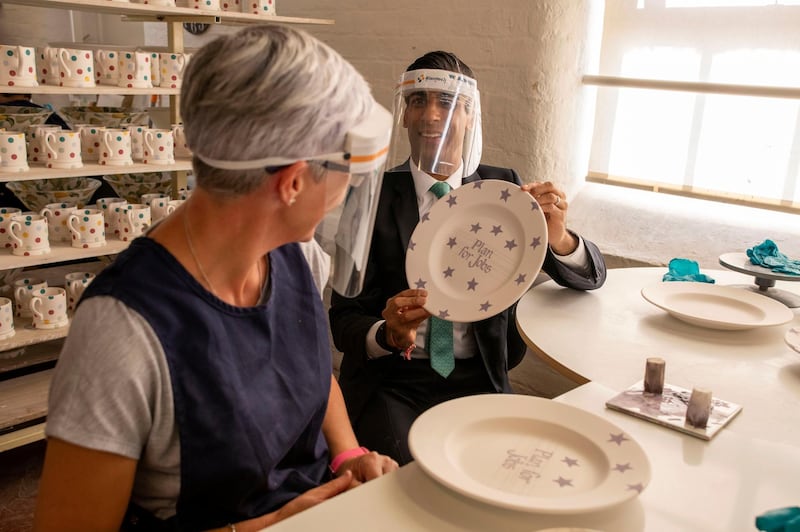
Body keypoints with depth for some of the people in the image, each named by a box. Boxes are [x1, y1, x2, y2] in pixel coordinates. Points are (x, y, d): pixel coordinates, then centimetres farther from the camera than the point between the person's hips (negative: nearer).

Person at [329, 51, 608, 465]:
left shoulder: (503, 187, 5)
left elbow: (591, 277, 7)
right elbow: (343, 319, -3)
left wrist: (559, 238, -16)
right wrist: (390, 335, -26)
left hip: (479, 381, 2)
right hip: (392, 381, -2)